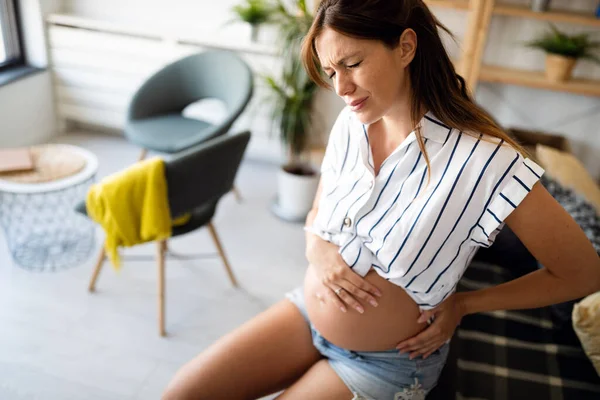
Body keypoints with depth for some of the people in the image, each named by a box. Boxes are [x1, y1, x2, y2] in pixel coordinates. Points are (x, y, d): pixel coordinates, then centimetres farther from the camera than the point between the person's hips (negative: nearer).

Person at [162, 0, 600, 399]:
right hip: (308, 311, 5)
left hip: (388, 360, -4)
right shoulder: (350, 124, -8)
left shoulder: (487, 160, -27)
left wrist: (462, 303, -10)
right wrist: (316, 250, -14)